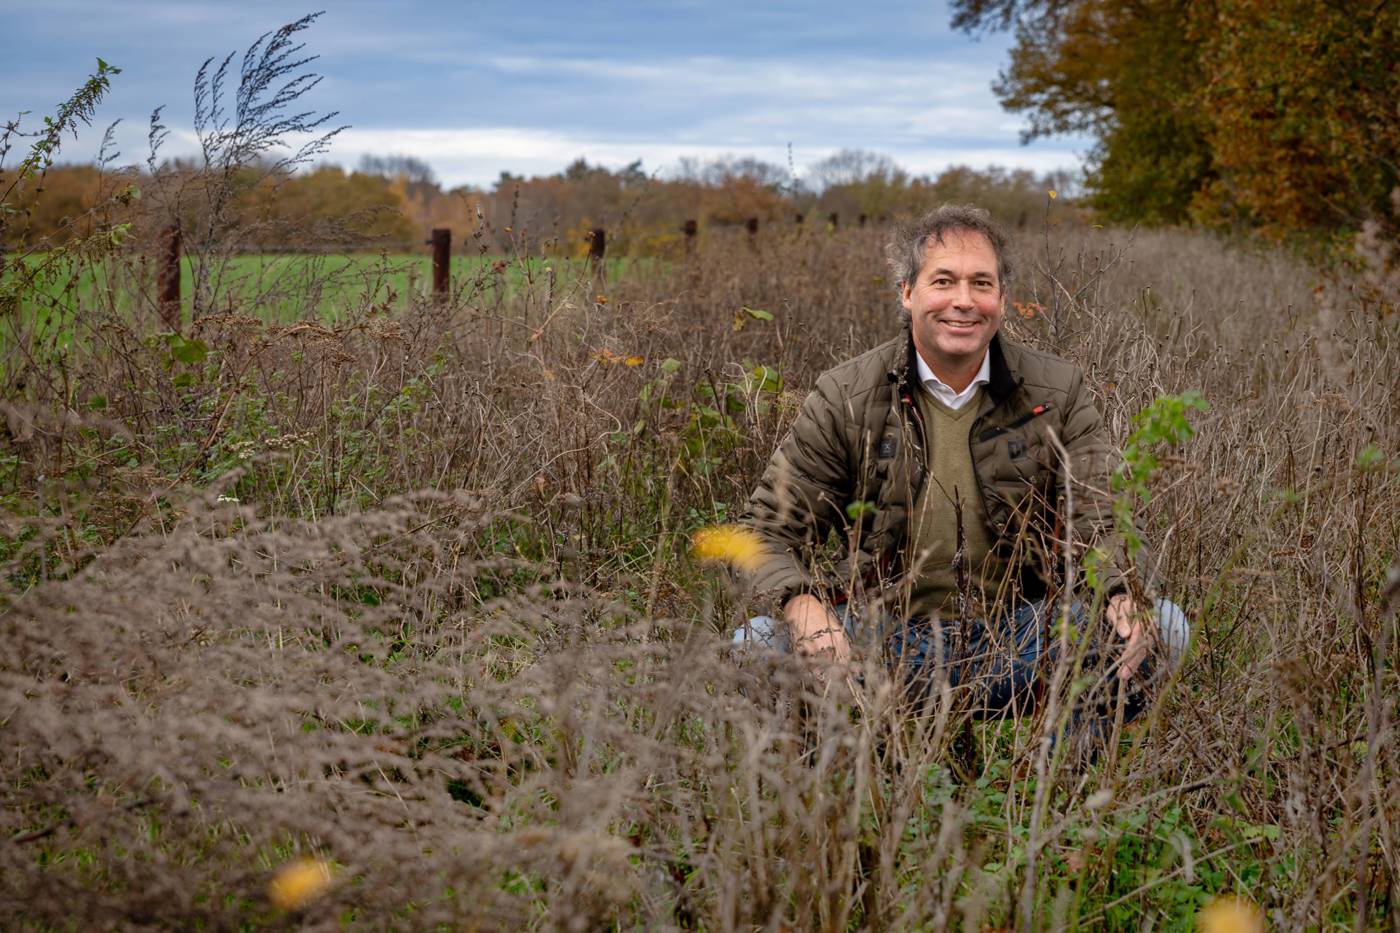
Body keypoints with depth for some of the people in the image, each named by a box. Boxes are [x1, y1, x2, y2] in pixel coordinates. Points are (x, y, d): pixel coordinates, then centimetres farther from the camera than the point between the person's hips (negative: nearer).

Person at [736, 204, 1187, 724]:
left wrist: (1126, 597, -26)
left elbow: (1100, 521, -2)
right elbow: (767, 528, -1)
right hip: (885, 636, -1)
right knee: (751, 648, -28)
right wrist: (802, 604, -24)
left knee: (1163, 627, -23)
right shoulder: (843, 399, -2)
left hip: (1018, 633, 1)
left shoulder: (1057, 393, 3)